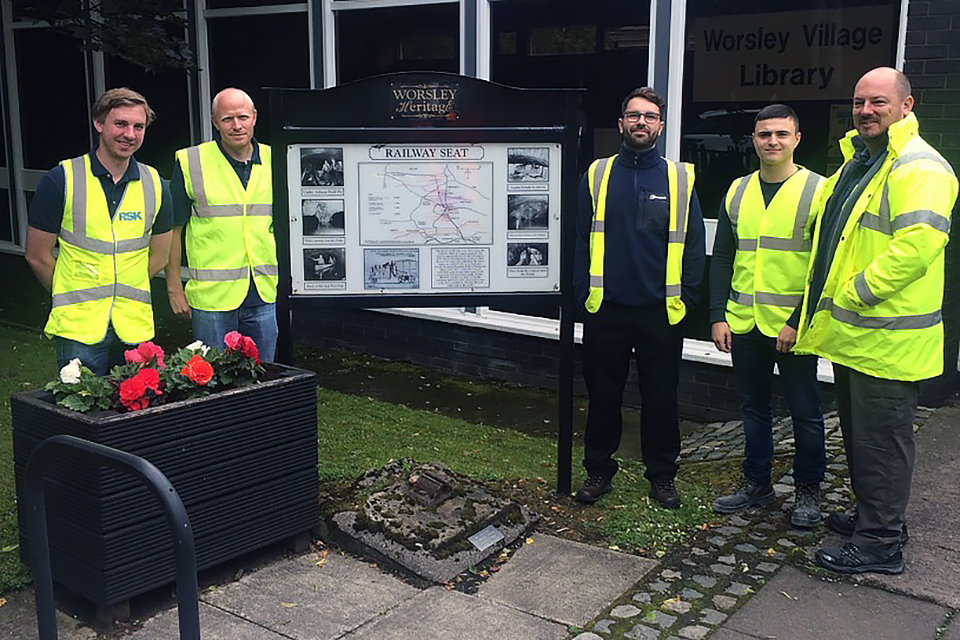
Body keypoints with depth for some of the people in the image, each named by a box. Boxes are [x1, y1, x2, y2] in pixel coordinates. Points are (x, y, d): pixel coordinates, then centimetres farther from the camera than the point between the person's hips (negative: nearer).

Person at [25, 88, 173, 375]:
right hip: (78, 328, -3)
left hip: (135, 327, 3)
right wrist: (75, 300, 7)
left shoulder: (155, 186, 4)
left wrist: (119, 294, 8)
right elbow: (38, 256, 1)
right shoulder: (61, 180, -5)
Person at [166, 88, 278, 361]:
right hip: (212, 296, -3)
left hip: (265, 297, 3)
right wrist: (174, 287, -1)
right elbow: (172, 229, 2)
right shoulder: (190, 162, -3)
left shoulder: (273, 161, 6)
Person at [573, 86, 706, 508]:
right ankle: (598, 470, 25)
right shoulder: (597, 175, 6)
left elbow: (693, 244, 4)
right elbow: (580, 239, 6)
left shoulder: (680, 179, 4)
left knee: (661, 397, 8)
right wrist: (583, 293, -2)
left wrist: (684, 297, -3)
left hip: (660, 312, 0)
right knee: (602, 394, 9)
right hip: (606, 310, 1)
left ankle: (662, 476, 23)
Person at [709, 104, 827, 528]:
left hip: (794, 324, -4)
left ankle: (808, 490, 22)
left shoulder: (818, 191, -5)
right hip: (743, 322, 4)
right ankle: (756, 483, 28)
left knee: (804, 410, 6)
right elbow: (722, 258, 12)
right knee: (753, 406, 14)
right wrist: (718, 315, 4)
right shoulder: (738, 192, 9)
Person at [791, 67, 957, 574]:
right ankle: (871, 516, 36)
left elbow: (914, 248, -28)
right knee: (858, 433, 20)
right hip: (851, 331, 10)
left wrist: (852, 294, -21)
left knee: (880, 441, 0)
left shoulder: (919, 169, -17)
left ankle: (880, 544, 11)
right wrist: (829, 305, 14)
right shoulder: (857, 162, 15)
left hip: (887, 339, -10)